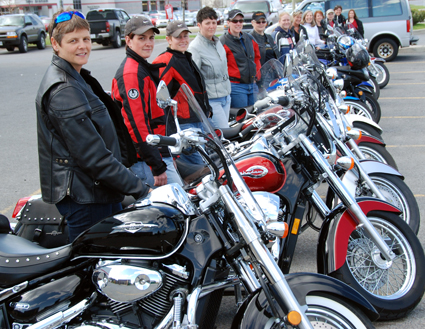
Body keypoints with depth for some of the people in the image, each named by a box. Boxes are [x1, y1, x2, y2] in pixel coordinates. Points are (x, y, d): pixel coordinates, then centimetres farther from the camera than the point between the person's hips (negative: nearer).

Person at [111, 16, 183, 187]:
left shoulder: (143, 68, 17)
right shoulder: (131, 73, -16)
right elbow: (137, 123, -23)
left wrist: (168, 156, 23)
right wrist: (157, 167, -23)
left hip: (159, 152, 10)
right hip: (146, 159, -10)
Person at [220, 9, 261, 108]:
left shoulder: (249, 39, 13)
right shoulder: (223, 42, -8)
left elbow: (257, 57, 25)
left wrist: (256, 73, 15)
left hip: (252, 84, 7)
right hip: (236, 86, -7)